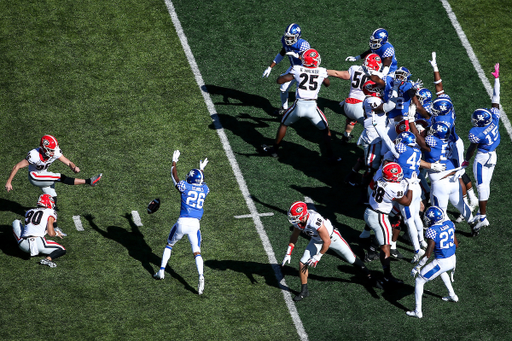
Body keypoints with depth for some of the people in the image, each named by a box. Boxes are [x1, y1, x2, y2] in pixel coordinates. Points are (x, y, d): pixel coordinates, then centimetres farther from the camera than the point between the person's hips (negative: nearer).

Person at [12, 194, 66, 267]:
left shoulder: (29, 212, 23)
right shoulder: (50, 212, 7)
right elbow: (51, 233, -1)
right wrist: (56, 234, 22)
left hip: (23, 245, 5)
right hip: (39, 243, -5)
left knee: (16, 222, 31)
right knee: (62, 250, 12)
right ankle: (48, 259, -18)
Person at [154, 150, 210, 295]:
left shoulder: (185, 187, -2)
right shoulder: (204, 189, 7)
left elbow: (174, 176, 17)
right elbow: (200, 183, 34)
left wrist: (174, 162, 32)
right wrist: (202, 169, 50)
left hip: (182, 222, -1)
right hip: (195, 225, 2)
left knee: (169, 245, 21)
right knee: (197, 252, 1)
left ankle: (161, 271, 22)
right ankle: (201, 275, -23)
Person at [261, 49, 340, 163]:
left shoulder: (297, 70, -4)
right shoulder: (321, 72, 0)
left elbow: (279, 80, 0)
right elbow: (327, 84, 22)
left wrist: (289, 74, 18)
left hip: (299, 105, 0)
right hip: (312, 107, 0)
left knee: (284, 124, 26)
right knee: (325, 130, 19)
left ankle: (274, 149, 34)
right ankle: (330, 155, 18)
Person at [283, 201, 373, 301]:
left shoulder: (315, 221, -44)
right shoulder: (297, 221, -23)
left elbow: (327, 242, -31)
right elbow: (294, 236, 1)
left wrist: (318, 257, -21)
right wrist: (288, 253, -5)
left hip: (332, 237, -5)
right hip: (317, 240, 5)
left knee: (352, 260, 10)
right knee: (302, 263, -7)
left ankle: (367, 273, 40)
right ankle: (304, 291, 9)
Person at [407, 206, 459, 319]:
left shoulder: (432, 231, -23)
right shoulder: (449, 224, -1)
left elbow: (428, 253, -21)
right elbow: (456, 244, 8)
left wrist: (417, 267, -12)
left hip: (441, 262, -7)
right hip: (452, 260, 7)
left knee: (419, 281, 8)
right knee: (442, 271, 42)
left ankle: (418, 311, 10)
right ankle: (452, 296, 50)